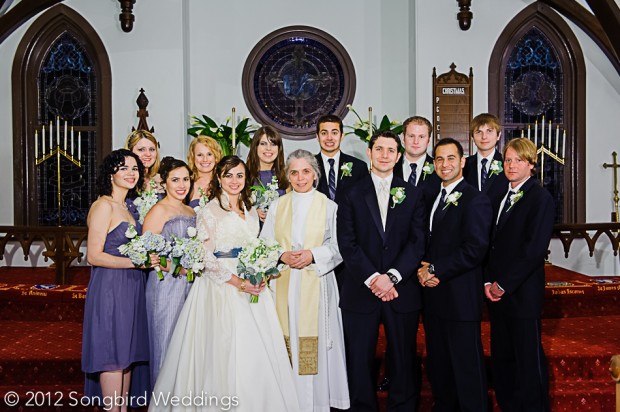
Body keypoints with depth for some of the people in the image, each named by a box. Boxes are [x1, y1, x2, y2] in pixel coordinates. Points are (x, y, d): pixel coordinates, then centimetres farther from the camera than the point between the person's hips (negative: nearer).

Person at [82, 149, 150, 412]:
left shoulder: (125, 207, 15)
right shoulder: (104, 205, -10)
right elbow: (94, 256, -16)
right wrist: (137, 262, -22)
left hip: (130, 288, 9)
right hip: (110, 288, -9)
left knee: (127, 353, 13)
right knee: (112, 356, -3)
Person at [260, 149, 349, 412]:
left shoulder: (329, 206, 5)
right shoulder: (276, 206, 10)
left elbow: (338, 248, 2)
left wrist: (313, 255, -13)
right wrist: (282, 256, -10)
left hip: (316, 285, -1)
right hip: (284, 285, 2)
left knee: (315, 346, -2)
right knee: (286, 346, 1)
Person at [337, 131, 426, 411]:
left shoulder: (413, 195, 7)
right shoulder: (352, 195, 4)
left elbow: (417, 241, -1)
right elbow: (347, 243, -4)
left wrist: (392, 276, -13)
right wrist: (373, 278, -14)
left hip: (402, 291, 1)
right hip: (360, 293, 0)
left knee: (404, 361, 8)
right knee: (359, 361, 6)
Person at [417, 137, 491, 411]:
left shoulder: (475, 200, -9)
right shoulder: (432, 198, 16)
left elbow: (474, 250, -18)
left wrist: (435, 270, -15)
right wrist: (422, 270, -1)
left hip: (460, 298, -8)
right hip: (432, 295, 8)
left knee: (467, 366, 2)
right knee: (437, 365, 17)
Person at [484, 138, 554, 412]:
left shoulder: (540, 198, -8)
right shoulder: (501, 198, 15)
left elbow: (535, 249, -16)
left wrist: (503, 284, -13)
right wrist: (488, 281, 2)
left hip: (523, 294, -7)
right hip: (497, 292, 7)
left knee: (528, 359, 3)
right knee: (501, 358, 12)